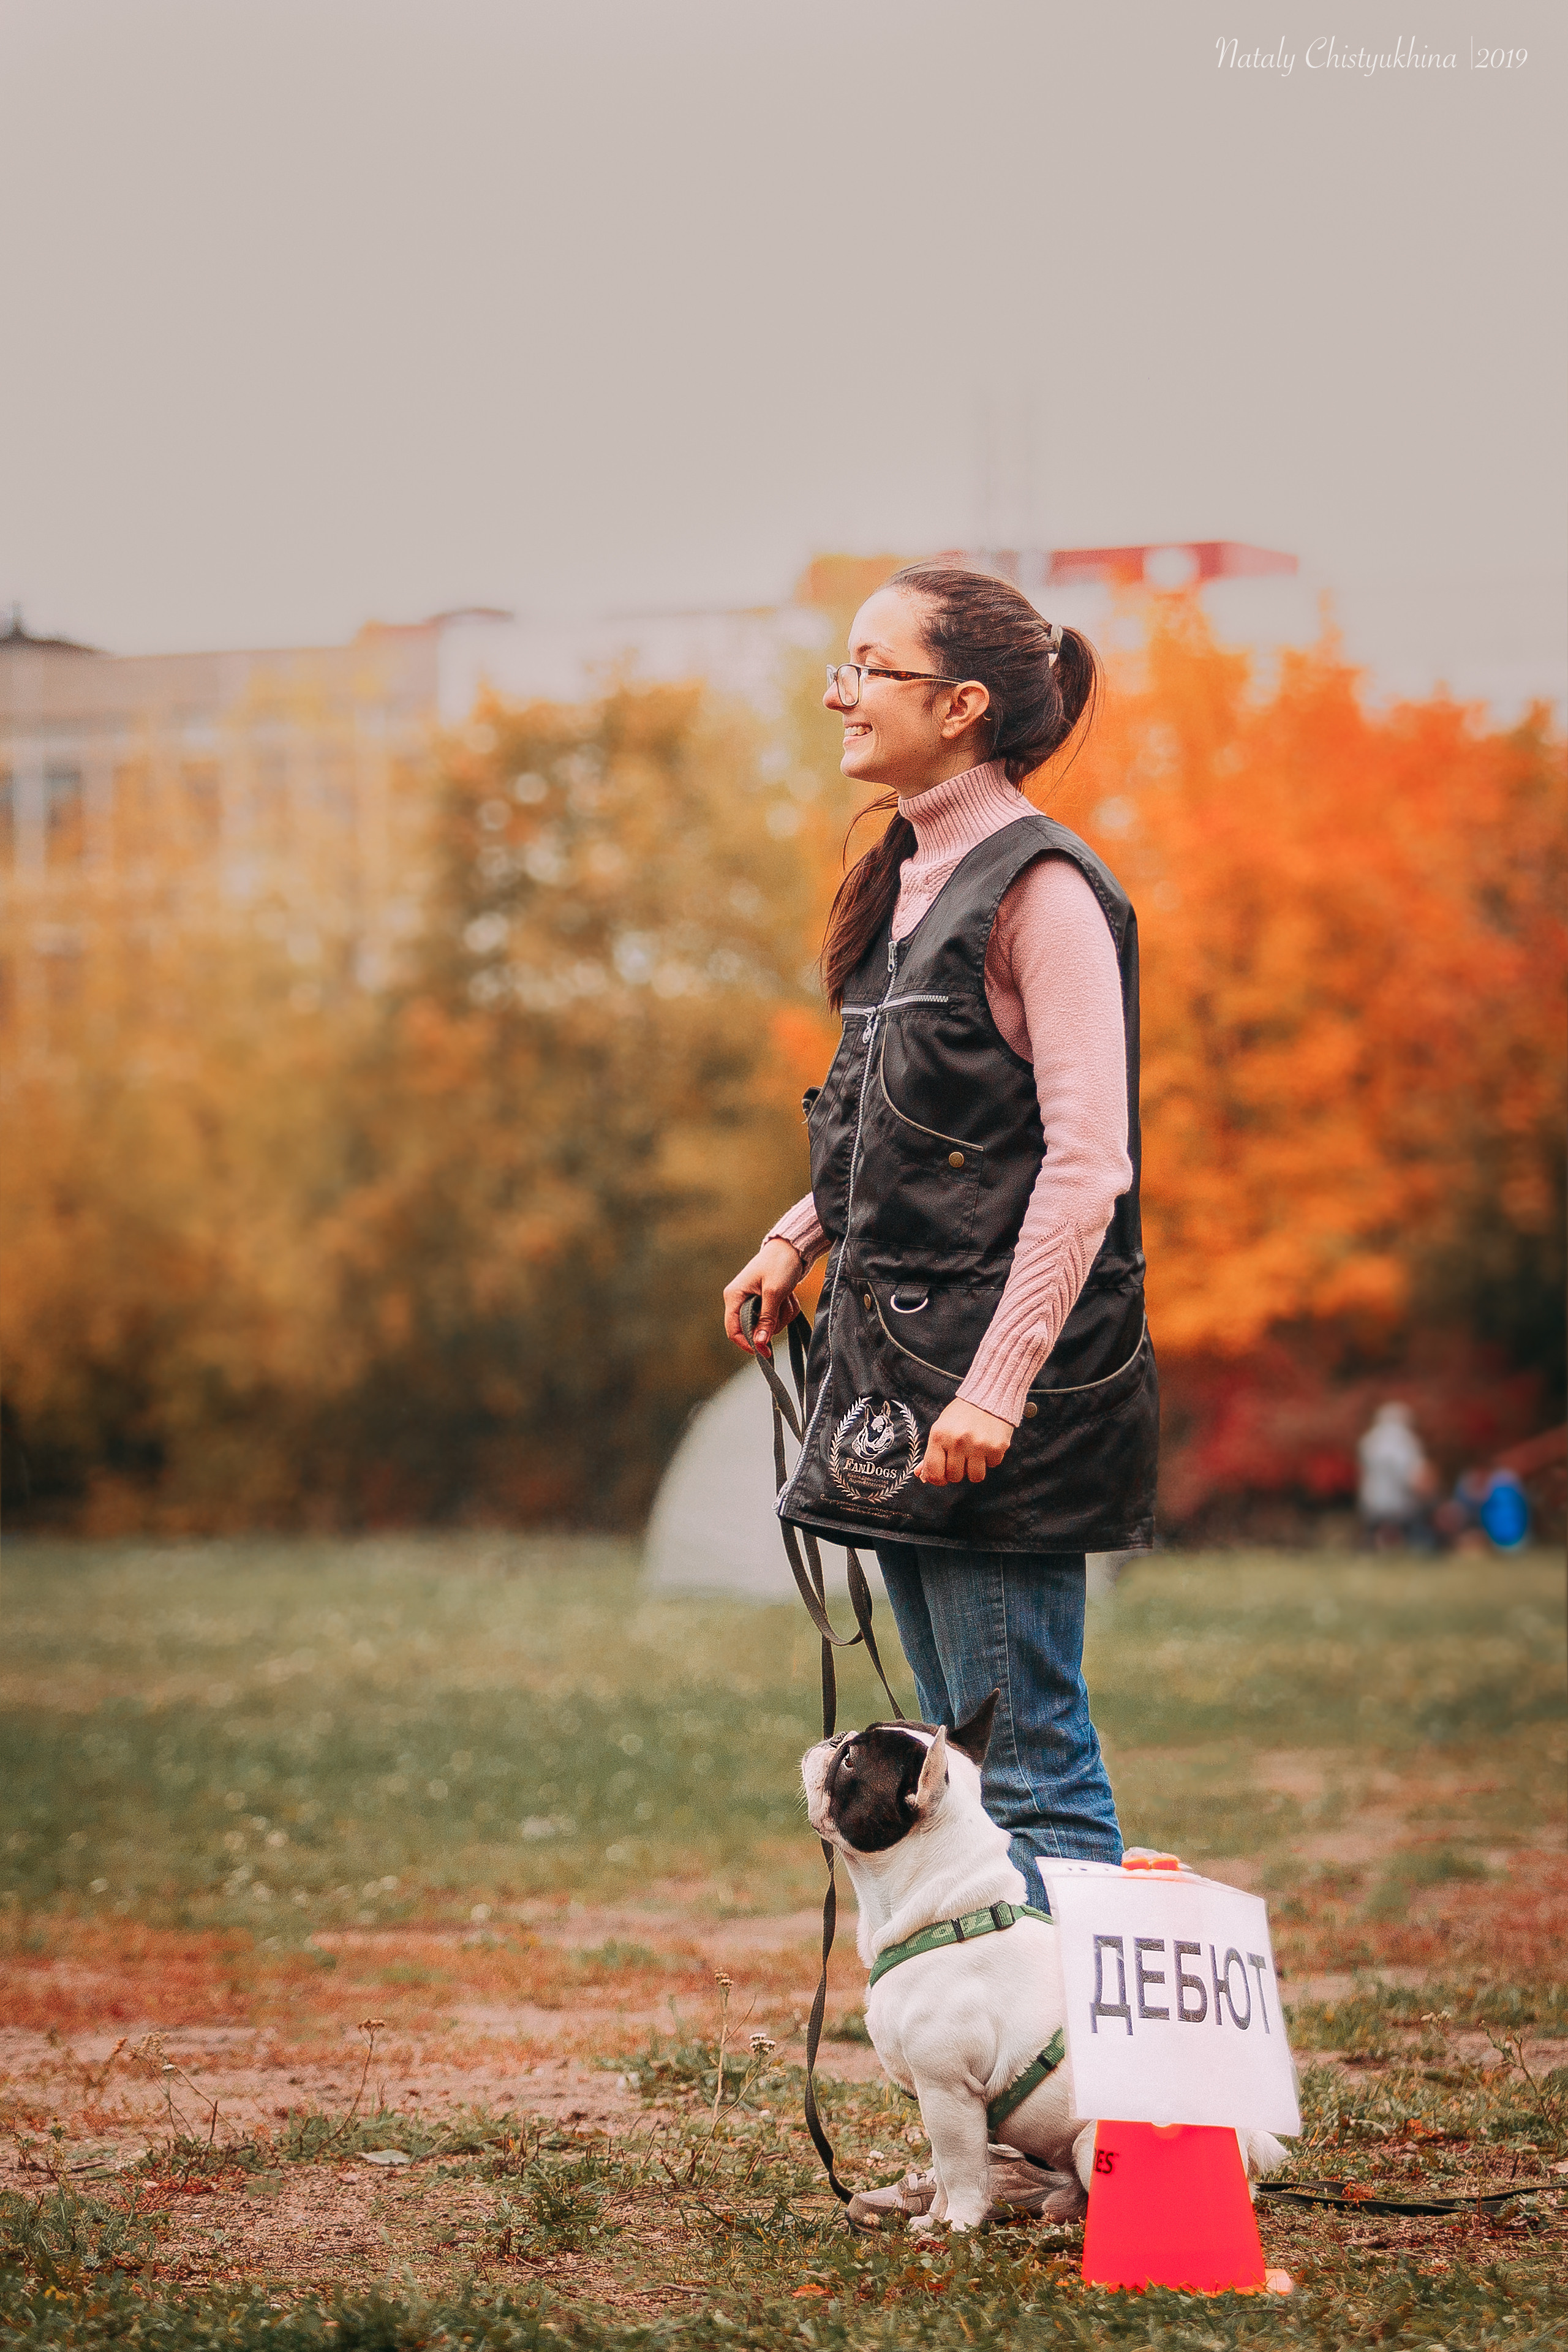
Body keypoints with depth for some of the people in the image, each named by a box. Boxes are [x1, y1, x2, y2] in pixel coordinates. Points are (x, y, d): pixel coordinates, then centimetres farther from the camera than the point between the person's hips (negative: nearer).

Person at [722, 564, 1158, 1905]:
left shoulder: (1043, 889, -12)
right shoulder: (911, 880, 14)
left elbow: (1086, 1163, -17)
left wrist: (997, 1388, -22)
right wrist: (799, 1239, 11)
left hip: (1004, 1394, -9)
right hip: (897, 1365, 9)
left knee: (1030, 1757, -7)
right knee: (958, 1745, 12)